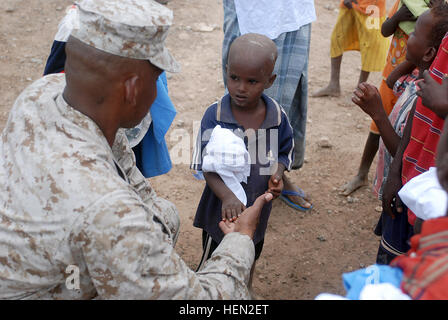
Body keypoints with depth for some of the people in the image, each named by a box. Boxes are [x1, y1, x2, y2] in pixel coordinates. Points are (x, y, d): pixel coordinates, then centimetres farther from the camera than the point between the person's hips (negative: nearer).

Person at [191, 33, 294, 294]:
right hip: (222, 211, -3)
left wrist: (277, 175, -19)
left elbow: (285, 152, 3)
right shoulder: (215, 116, -21)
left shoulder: (277, 116, -14)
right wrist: (227, 197, -39)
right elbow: (208, 167, -22)